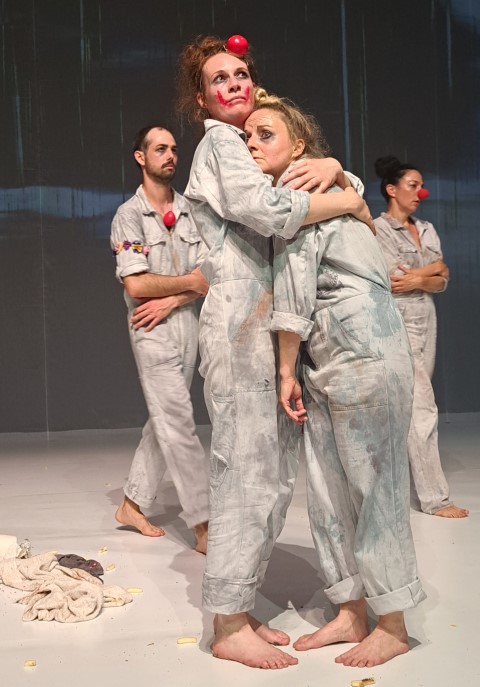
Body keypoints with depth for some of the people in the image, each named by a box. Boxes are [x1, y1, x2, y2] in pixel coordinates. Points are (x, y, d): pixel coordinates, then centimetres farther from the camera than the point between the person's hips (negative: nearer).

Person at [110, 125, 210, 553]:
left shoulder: (189, 211, 9)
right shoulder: (129, 216, -4)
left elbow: (208, 275, 1)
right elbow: (136, 285, -14)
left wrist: (169, 301, -13)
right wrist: (189, 282, -6)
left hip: (186, 321, 6)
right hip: (152, 328, -5)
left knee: (166, 420, 10)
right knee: (178, 422, -7)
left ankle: (133, 504, 25)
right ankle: (204, 525, -4)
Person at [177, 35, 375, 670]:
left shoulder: (244, 145, 26)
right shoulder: (218, 142, -2)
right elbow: (268, 209, -21)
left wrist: (333, 168, 0)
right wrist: (349, 201, -8)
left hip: (259, 320, 9)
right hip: (238, 319, -9)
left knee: (257, 471, 9)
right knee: (246, 468, -7)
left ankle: (238, 611, 19)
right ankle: (229, 628, 4)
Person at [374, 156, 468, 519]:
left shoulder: (427, 229, 14)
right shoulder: (379, 229, -6)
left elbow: (442, 283, 9)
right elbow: (393, 279, -14)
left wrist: (416, 279, -10)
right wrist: (434, 268, 0)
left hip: (427, 319, 7)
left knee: (409, 405, 8)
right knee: (422, 409, -8)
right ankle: (435, 497, -2)